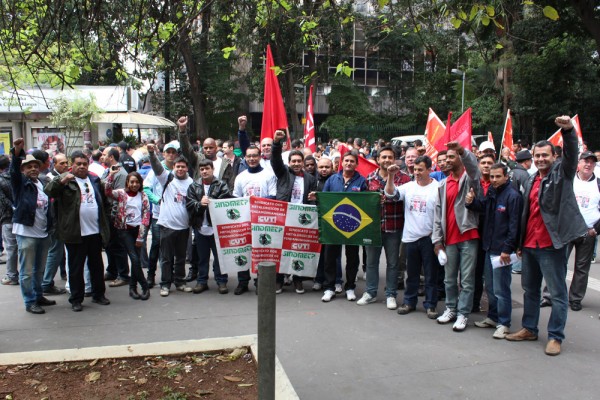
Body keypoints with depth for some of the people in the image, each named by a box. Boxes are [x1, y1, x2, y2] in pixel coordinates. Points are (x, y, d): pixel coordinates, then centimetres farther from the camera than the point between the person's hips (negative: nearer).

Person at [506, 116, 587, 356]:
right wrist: (520, 242, 17)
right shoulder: (531, 180, 15)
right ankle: (529, 329, 28)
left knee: (557, 293, 1)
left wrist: (568, 130, -39)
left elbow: (571, 155, -22)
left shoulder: (561, 173, -1)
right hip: (530, 244, 7)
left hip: (552, 244, -7)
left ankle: (555, 337, 10)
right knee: (530, 289, 16)